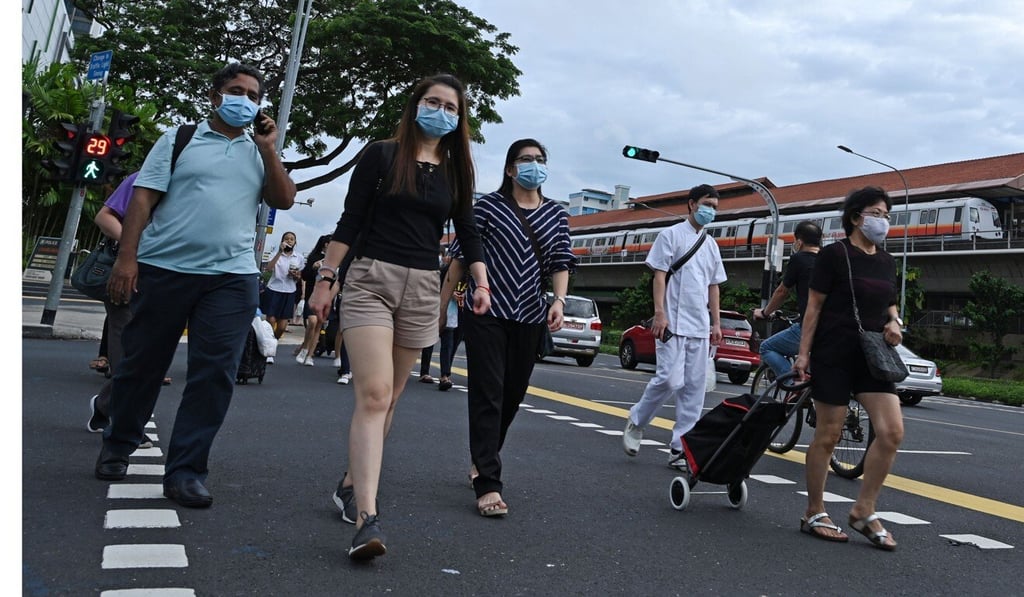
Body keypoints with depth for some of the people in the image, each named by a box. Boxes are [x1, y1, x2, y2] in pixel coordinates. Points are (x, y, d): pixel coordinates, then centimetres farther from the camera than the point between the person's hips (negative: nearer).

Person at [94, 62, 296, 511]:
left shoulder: (259, 153, 15)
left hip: (232, 276, 2)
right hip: (163, 268, -1)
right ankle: (117, 446, 31)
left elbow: (285, 200, 3)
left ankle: (185, 470, 1)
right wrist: (127, 256, -8)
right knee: (140, 363, 9)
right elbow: (143, 198, 1)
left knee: (214, 373, -6)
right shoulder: (179, 139, 8)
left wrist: (269, 150, -2)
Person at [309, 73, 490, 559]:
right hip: (370, 280, -4)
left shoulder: (456, 172, 12)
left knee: (386, 400, 11)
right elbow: (349, 221, 0)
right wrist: (326, 277, -5)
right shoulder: (381, 155, 1)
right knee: (373, 395, -18)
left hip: (422, 289, 5)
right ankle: (367, 518, -23)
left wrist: (482, 283, -2)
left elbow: (468, 234, 13)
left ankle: (351, 484, 29)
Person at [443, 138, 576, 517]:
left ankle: (482, 460, 33)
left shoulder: (556, 215, 12)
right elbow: (460, 256, 2)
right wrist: (442, 305, 0)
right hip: (487, 314, -4)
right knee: (488, 395, -9)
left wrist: (559, 301, -12)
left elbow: (561, 262, 6)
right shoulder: (488, 206, 1)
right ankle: (488, 485, -10)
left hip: (529, 319, 4)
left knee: (512, 395, 12)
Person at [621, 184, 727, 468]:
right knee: (670, 379, -15)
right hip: (673, 323, -6)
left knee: (694, 388, 2)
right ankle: (636, 421, 9)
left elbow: (713, 285, 21)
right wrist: (659, 313, -16)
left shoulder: (711, 245, 19)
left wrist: (716, 322, 14)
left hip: (700, 327, 7)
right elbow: (659, 275, -6)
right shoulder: (672, 234, 1)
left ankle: (680, 448, 7)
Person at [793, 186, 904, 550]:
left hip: (872, 356, 6)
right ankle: (814, 514, 14)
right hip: (834, 356, -6)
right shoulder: (834, 254, -5)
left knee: (892, 431, -6)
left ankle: (863, 511, 7)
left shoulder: (886, 262, 13)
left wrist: (894, 323, 1)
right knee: (828, 434, 0)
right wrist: (803, 353, -11)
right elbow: (814, 306, -7)